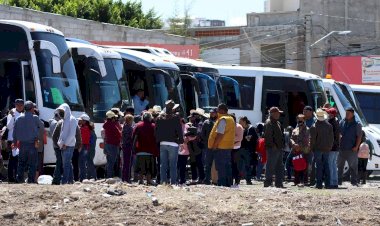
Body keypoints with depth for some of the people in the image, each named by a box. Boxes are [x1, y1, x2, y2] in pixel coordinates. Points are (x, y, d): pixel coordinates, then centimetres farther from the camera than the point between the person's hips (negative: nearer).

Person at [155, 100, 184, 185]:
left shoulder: (160, 118, 4)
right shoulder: (175, 118, -10)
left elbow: (156, 131, 8)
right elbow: (179, 131, -8)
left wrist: (158, 141, 15)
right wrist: (181, 140, 4)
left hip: (162, 144, 4)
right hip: (173, 144, -4)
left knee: (163, 165, 9)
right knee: (173, 165, -2)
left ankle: (163, 181, 8)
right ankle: (173, 182, -5)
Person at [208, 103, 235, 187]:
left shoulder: (222, 120, -14)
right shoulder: (231, 119, 16)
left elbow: (220, 134, -21)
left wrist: (214, 145, -17)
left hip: (221, 147, -10)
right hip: (229, 146, 10)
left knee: (221, 167, -8)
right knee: (227, 166, 12)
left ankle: (222, 183, -11)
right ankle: (228, 183, 15)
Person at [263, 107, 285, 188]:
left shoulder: (277, 123, 20)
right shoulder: (269, 123, -12)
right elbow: (268, 136, -20)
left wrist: (282, 145, 17)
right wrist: (273, 145, -22)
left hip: (279, 148, 10)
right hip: (272, 149, -10)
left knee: (280, 167, 12)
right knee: (271, 166, -8)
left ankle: (279, 183, 17)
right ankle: (268, 183, -6)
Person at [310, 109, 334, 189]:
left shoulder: (314, 127, -11)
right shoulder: (329, 126, 3)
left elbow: (312, 139, -9)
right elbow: (332, 138, 6)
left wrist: (312, 148, 2)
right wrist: (330, 147, 14)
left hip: (318, 149, -4)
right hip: (326, 149, 4)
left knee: (319, 166, -1)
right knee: (326, 166, 10)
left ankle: (319, 184, -3)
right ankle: (327, 184, 9)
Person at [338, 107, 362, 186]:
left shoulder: (357, 124, 1)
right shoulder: (341, 122, 10)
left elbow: (359, 136, -2)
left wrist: (356, 146, -11)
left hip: (352, 149, -3)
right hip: (341, 149, 3)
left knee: (353, 166, 0)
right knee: (339, 165, 5)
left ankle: (354, 182, 5)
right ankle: (338, 181, 10)